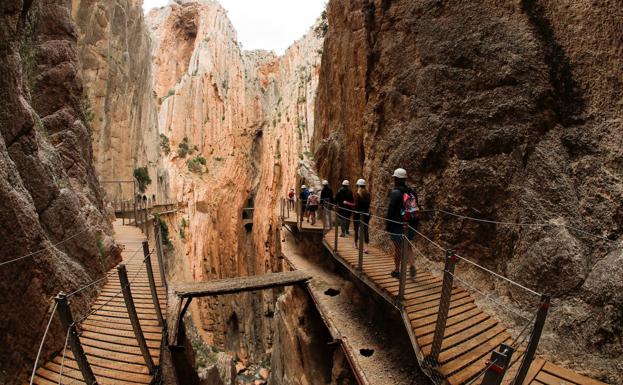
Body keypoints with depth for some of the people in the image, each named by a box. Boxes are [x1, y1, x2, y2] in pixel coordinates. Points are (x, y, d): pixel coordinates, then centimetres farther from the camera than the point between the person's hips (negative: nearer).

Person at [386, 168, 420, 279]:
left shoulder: (395, 192, -14)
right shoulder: (412, 191, 6)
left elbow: (391, 210, -15)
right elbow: (417, 208, 12)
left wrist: (387, 224, -5)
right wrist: (414, 224, 18)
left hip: (398, 226, -5)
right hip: (411, 226, 6)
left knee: (397, 248, 7)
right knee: (407, 246, 20)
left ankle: (397, 271, 17)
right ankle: (412, 265, 2)